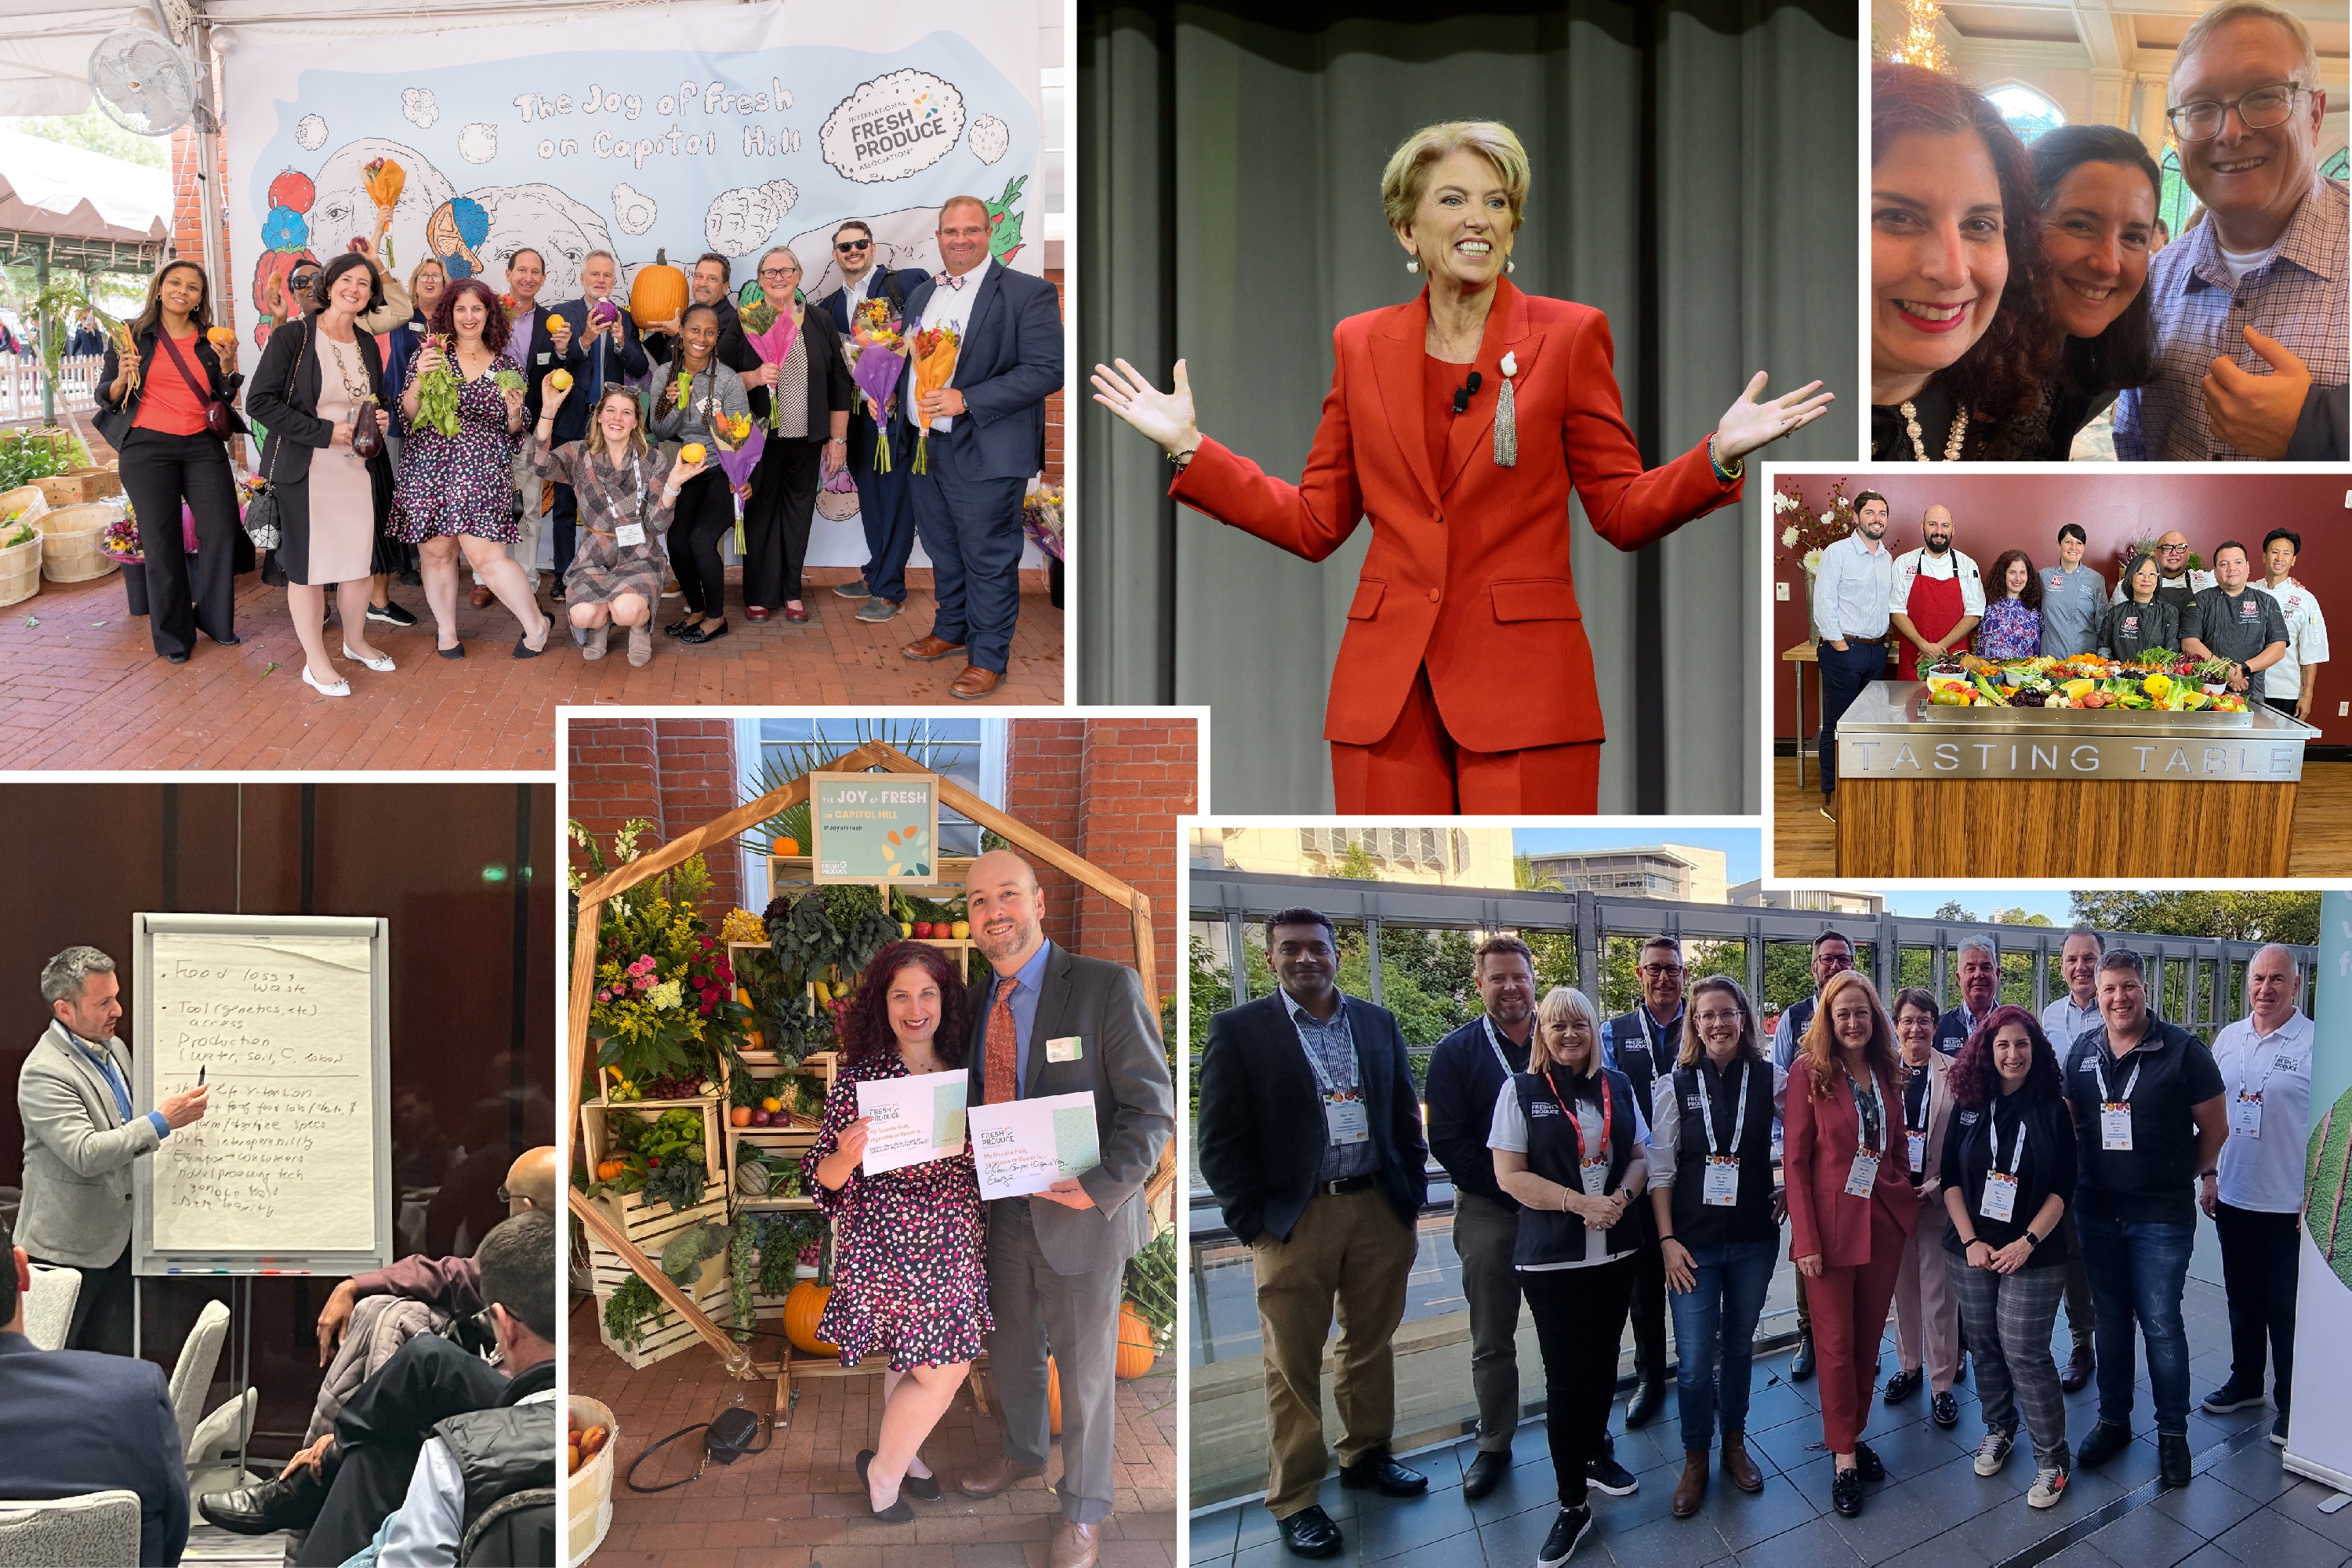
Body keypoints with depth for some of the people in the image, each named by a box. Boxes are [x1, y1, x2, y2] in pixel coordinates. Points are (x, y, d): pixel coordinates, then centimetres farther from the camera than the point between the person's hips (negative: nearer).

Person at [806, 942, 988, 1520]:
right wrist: (845, 1157, -32)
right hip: (888, 1249, -5)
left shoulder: (961, 1072, 2)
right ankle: (883, 1470, 22)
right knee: (940, 1373, -1)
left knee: (916, 1363, 17)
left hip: (955, 1245, 5)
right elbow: (825, 1177, -10)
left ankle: (902, 1453, 42)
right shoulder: (859, 1078, -13)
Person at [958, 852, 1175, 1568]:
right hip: (1002, 1214, 5)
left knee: (1085, 1371, 10)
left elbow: (1151, 1107, -15)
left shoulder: (1108, 986, -14)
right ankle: (1022, 1454, 49)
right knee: (1009, 1354, 22)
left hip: (1081, 1214, -5)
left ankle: (1083, 1509, 30)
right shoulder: (975, 999, 4)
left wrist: (1102, 1187, -25)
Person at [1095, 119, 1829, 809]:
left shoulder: (1569, 335, 4)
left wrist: (1719, 455, -13)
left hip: (1524, 691, -2)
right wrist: (1189, 446, 7)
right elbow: (1316, 523, 12)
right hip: (1388, 690, 2)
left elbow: (1623, 513, 4)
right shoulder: (1361, 343, 10)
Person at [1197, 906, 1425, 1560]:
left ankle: (1366, 1456, 35)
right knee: (1293, 1366, 3)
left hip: (1379, 1211, 4)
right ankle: (1294, 1500, 12)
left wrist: (1411, 1198, 8)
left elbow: (1405, 1117, 14)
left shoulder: (1378, 1022, 9)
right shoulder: (1239, 1029, -4)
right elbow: (1221, 1140, -5)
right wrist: (1253, 1224, -9)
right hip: (1295, 1220, -4)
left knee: (1372, 1346, 16)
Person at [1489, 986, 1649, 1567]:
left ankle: (1594, 1453, 35)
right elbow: (1510, 1175, -9)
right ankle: (1572, 1504, 7)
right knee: (1566, 1376, -1)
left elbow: (1639, 1156, 10)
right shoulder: (1521, 1090, -5)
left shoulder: (1618, 1086, 6)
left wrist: (1622, 1196, -12)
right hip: (1552, 1256, -3)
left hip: (1616, 1250, 4)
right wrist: (1582, 1203, -18)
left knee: (1602, 1364, 13)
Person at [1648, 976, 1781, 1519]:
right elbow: (1661, 1169, -3)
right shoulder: (1675, 1085, -4)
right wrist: (1668, 1240, -7)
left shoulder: (1770, 1080, -3)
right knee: (1694, 1360, -1)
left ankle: (1734, 1443, 34)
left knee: (1739, 1345, 16)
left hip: (1754, 1239, 1)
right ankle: (1696, 1459, 18)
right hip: (1694, 1243, -1)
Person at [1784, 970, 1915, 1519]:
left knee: (1869, 1337, 11)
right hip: (1831, 1225, -4)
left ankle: (1854, 1436, 25)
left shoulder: (1887, 1073, 6)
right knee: (1836, 1343, 2)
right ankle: (1843, 1456, 11)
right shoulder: (1809, 1072, -9)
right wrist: (1806, 1238, -14)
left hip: (1884, 1221, 5)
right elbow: (1795, 1159, -9)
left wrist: (1908, 1191, 1)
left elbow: (1892, 1146, 16)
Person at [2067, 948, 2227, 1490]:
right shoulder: (2083, 1053, 4)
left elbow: (2214, 1129, -2)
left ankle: (2172, 1431, 14)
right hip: (2096, 1211, 4)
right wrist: (2083, 1176, 7)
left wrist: (2180, 1176, 4)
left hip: (2162, 1215, -4)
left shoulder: (2182, 1050, -9)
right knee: (2110, 1318, 14)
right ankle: (2113, 1420, 27)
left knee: (2160, 1323, -1)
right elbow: (2070, 1122, 17)